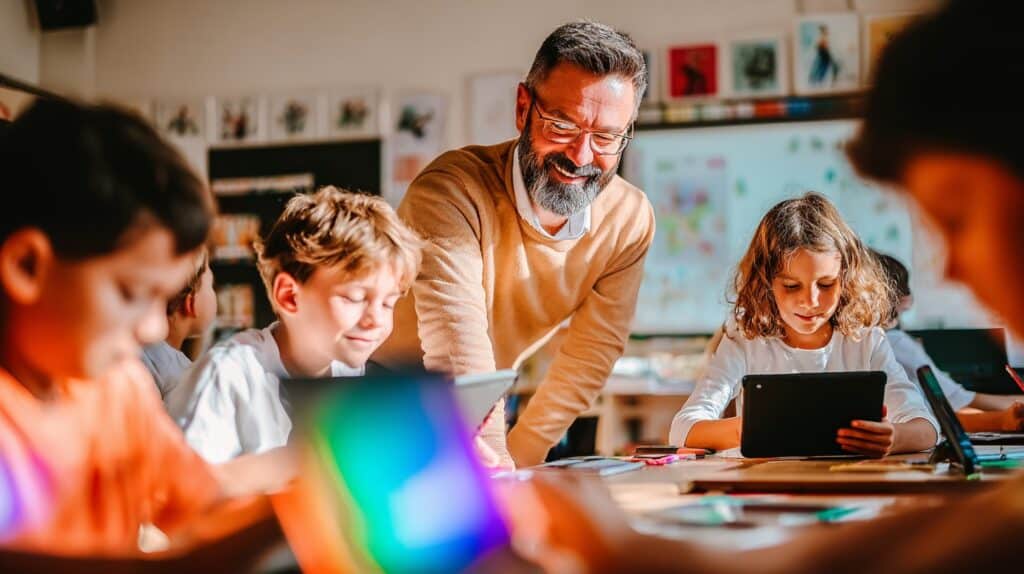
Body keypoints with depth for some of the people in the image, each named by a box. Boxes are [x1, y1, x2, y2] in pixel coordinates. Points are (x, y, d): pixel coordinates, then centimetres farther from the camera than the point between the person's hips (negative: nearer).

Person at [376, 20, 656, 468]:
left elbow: (589, 356, -4)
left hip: (485, 409, 5)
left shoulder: (630, 221, -10)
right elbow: (458, 353, -33)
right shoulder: (452, 191, -25)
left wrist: (517, 463, -12)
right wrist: (496, 467, -44)